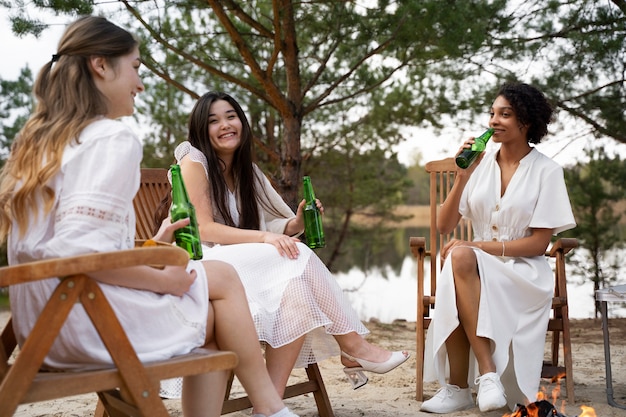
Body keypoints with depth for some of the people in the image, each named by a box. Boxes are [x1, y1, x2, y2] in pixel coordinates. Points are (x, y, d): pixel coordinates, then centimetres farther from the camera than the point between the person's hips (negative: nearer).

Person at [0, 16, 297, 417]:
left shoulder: (38, 140, 14)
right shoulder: (113, 137, -14)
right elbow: (78, 250, -25)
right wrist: (164, 280, -13)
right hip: (89, 322, -9)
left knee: (210, 316, 19)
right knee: (222, 278, 10)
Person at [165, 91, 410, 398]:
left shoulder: (246, 170, 16)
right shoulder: (194, 162, -4)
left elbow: (273, 227, 10)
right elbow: (203, 229, -14)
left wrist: (296, 224, -13)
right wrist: (264, 237, -25)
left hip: (247, 264, 7)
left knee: (295, 283, -25)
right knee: (297, 257, -25)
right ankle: (352, 345, -16)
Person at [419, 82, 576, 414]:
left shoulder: (547, 171, 0)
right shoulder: (480, 164, 8)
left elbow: (539, 243, -6)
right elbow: (443, 227, 4)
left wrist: (477, 246, -15)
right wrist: (462, 178, -9)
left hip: (524, 271, -3)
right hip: (476, 268, 3)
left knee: (461, 257, -34)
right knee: (459, 257, -34)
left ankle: (458, 387, -30)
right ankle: (487, 371, -33)